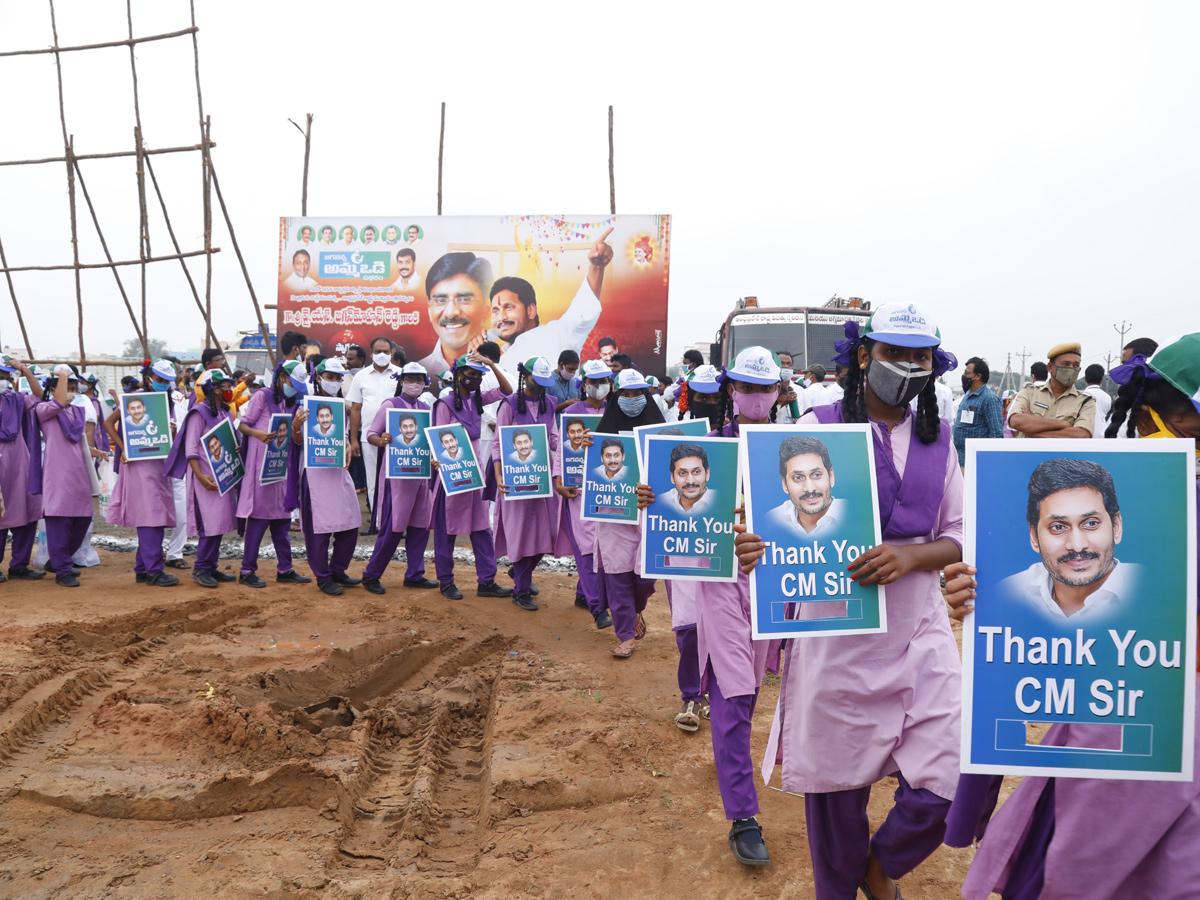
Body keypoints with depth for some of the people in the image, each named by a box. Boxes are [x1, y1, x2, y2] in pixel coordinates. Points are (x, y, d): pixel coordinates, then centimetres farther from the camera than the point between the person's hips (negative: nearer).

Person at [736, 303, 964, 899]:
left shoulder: (938, 440, 7)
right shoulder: (818, 428, -4)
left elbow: (960, 537, 8)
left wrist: (911, 555, -15)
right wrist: (753, 547, -30)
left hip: (920, 631, 3)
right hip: (836, 635, -3)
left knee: (951, 781, -3)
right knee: (837, 782, 11)